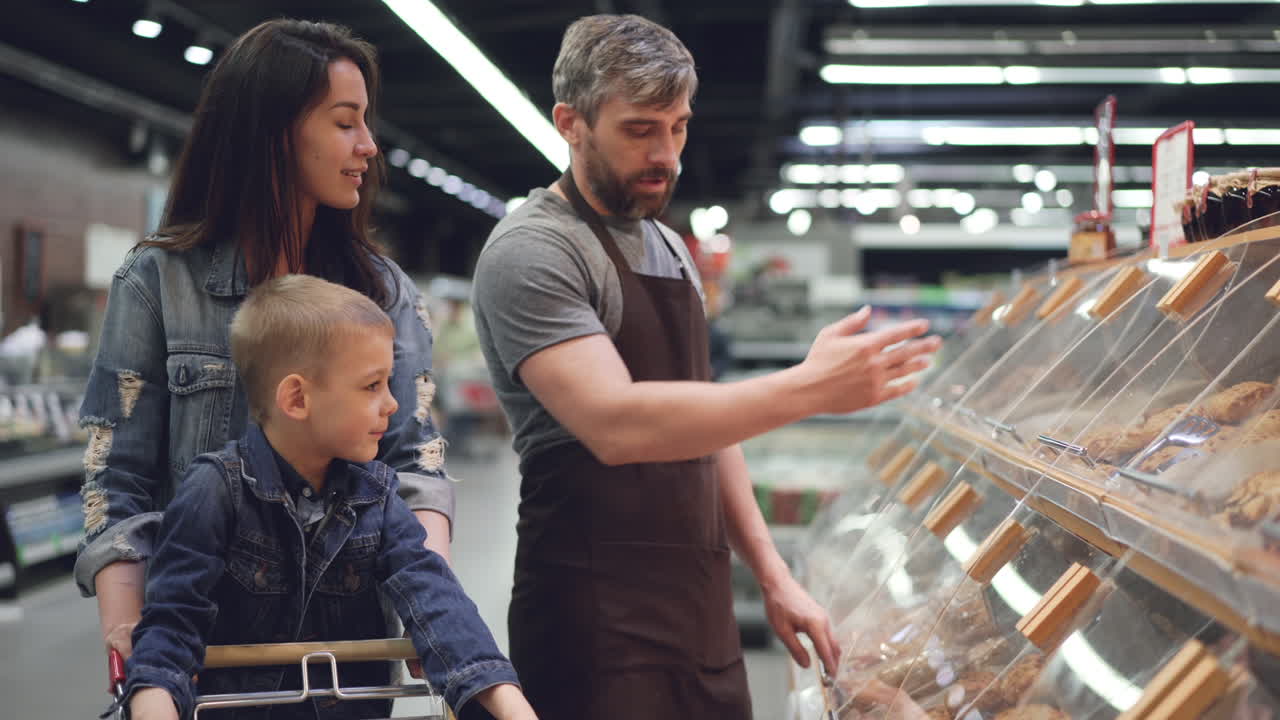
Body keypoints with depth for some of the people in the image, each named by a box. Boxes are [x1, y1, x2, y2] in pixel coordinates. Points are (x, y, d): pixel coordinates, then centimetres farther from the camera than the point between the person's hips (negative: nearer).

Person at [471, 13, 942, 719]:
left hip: (703, 611, 8)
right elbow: (615, 425, -27)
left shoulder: (668, 246, 15)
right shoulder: (531, 252, -13)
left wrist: (772, 576, 13)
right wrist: (810, 388, -29)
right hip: (600, 630, -7)